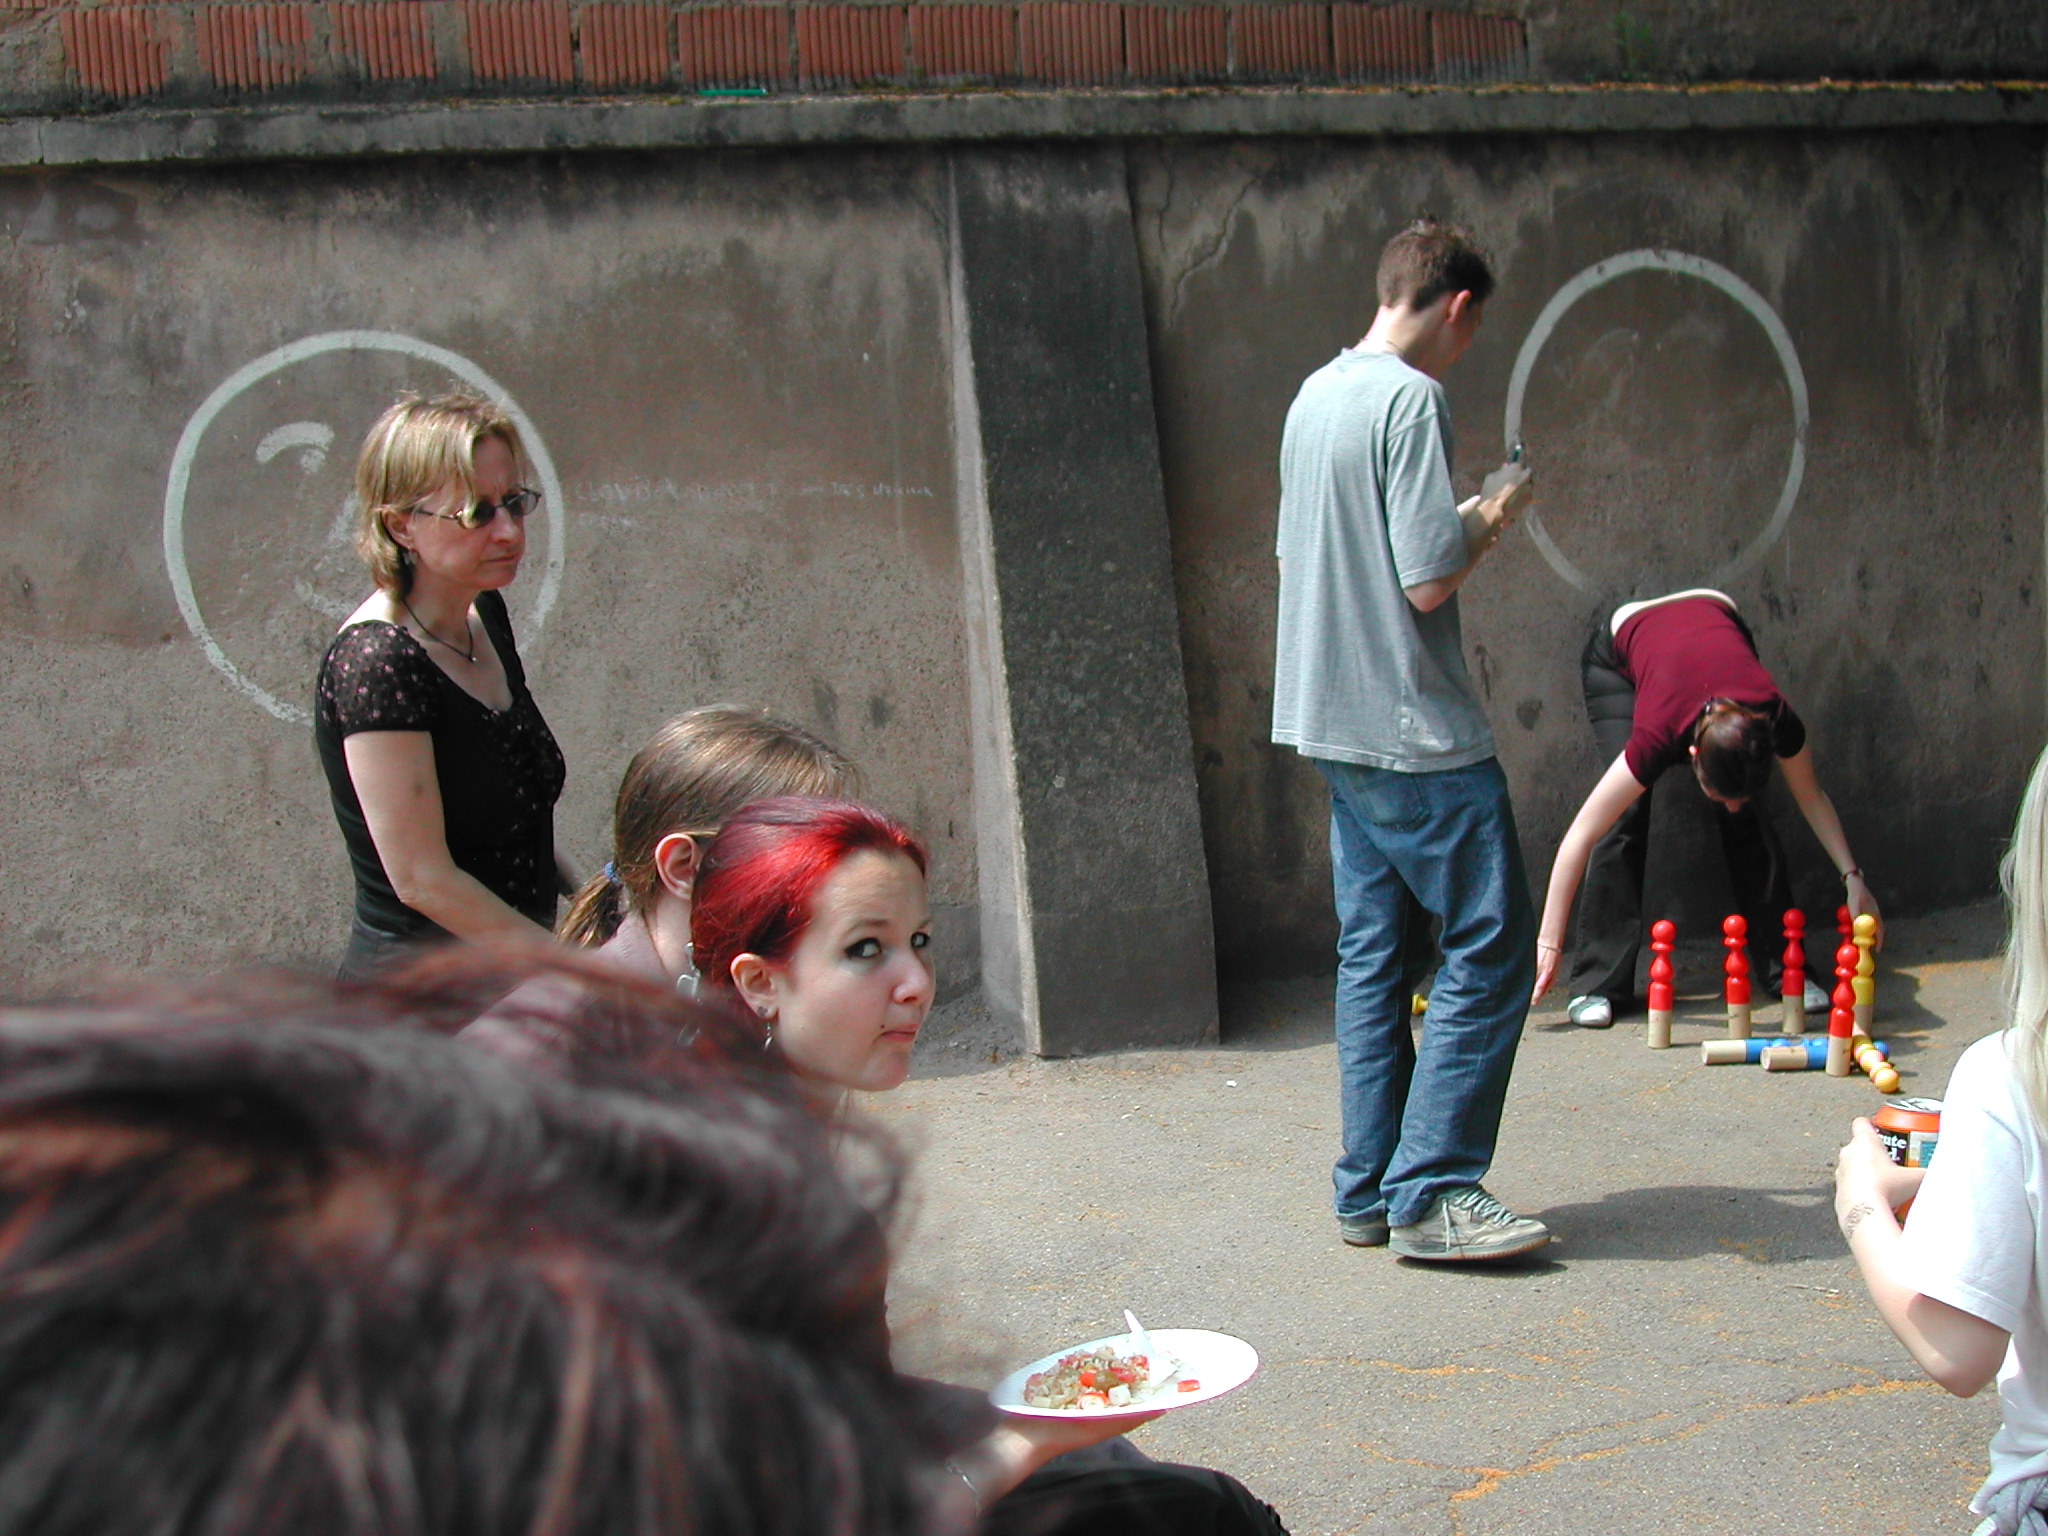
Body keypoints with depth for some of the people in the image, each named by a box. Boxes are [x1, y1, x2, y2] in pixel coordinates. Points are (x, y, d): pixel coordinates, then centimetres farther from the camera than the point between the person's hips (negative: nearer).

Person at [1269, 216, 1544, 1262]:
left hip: (1335, 726, 9)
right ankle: (1433, 1191, -1)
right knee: (1489, 948, -2)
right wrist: (1491, 520, -1)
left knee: (1371, 949, 12)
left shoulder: (1313, 395, 12)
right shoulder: (1411, 399, -15)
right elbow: (1428, 582, -20)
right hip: (1419, 736, -9)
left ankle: (1369, 1192, 16)